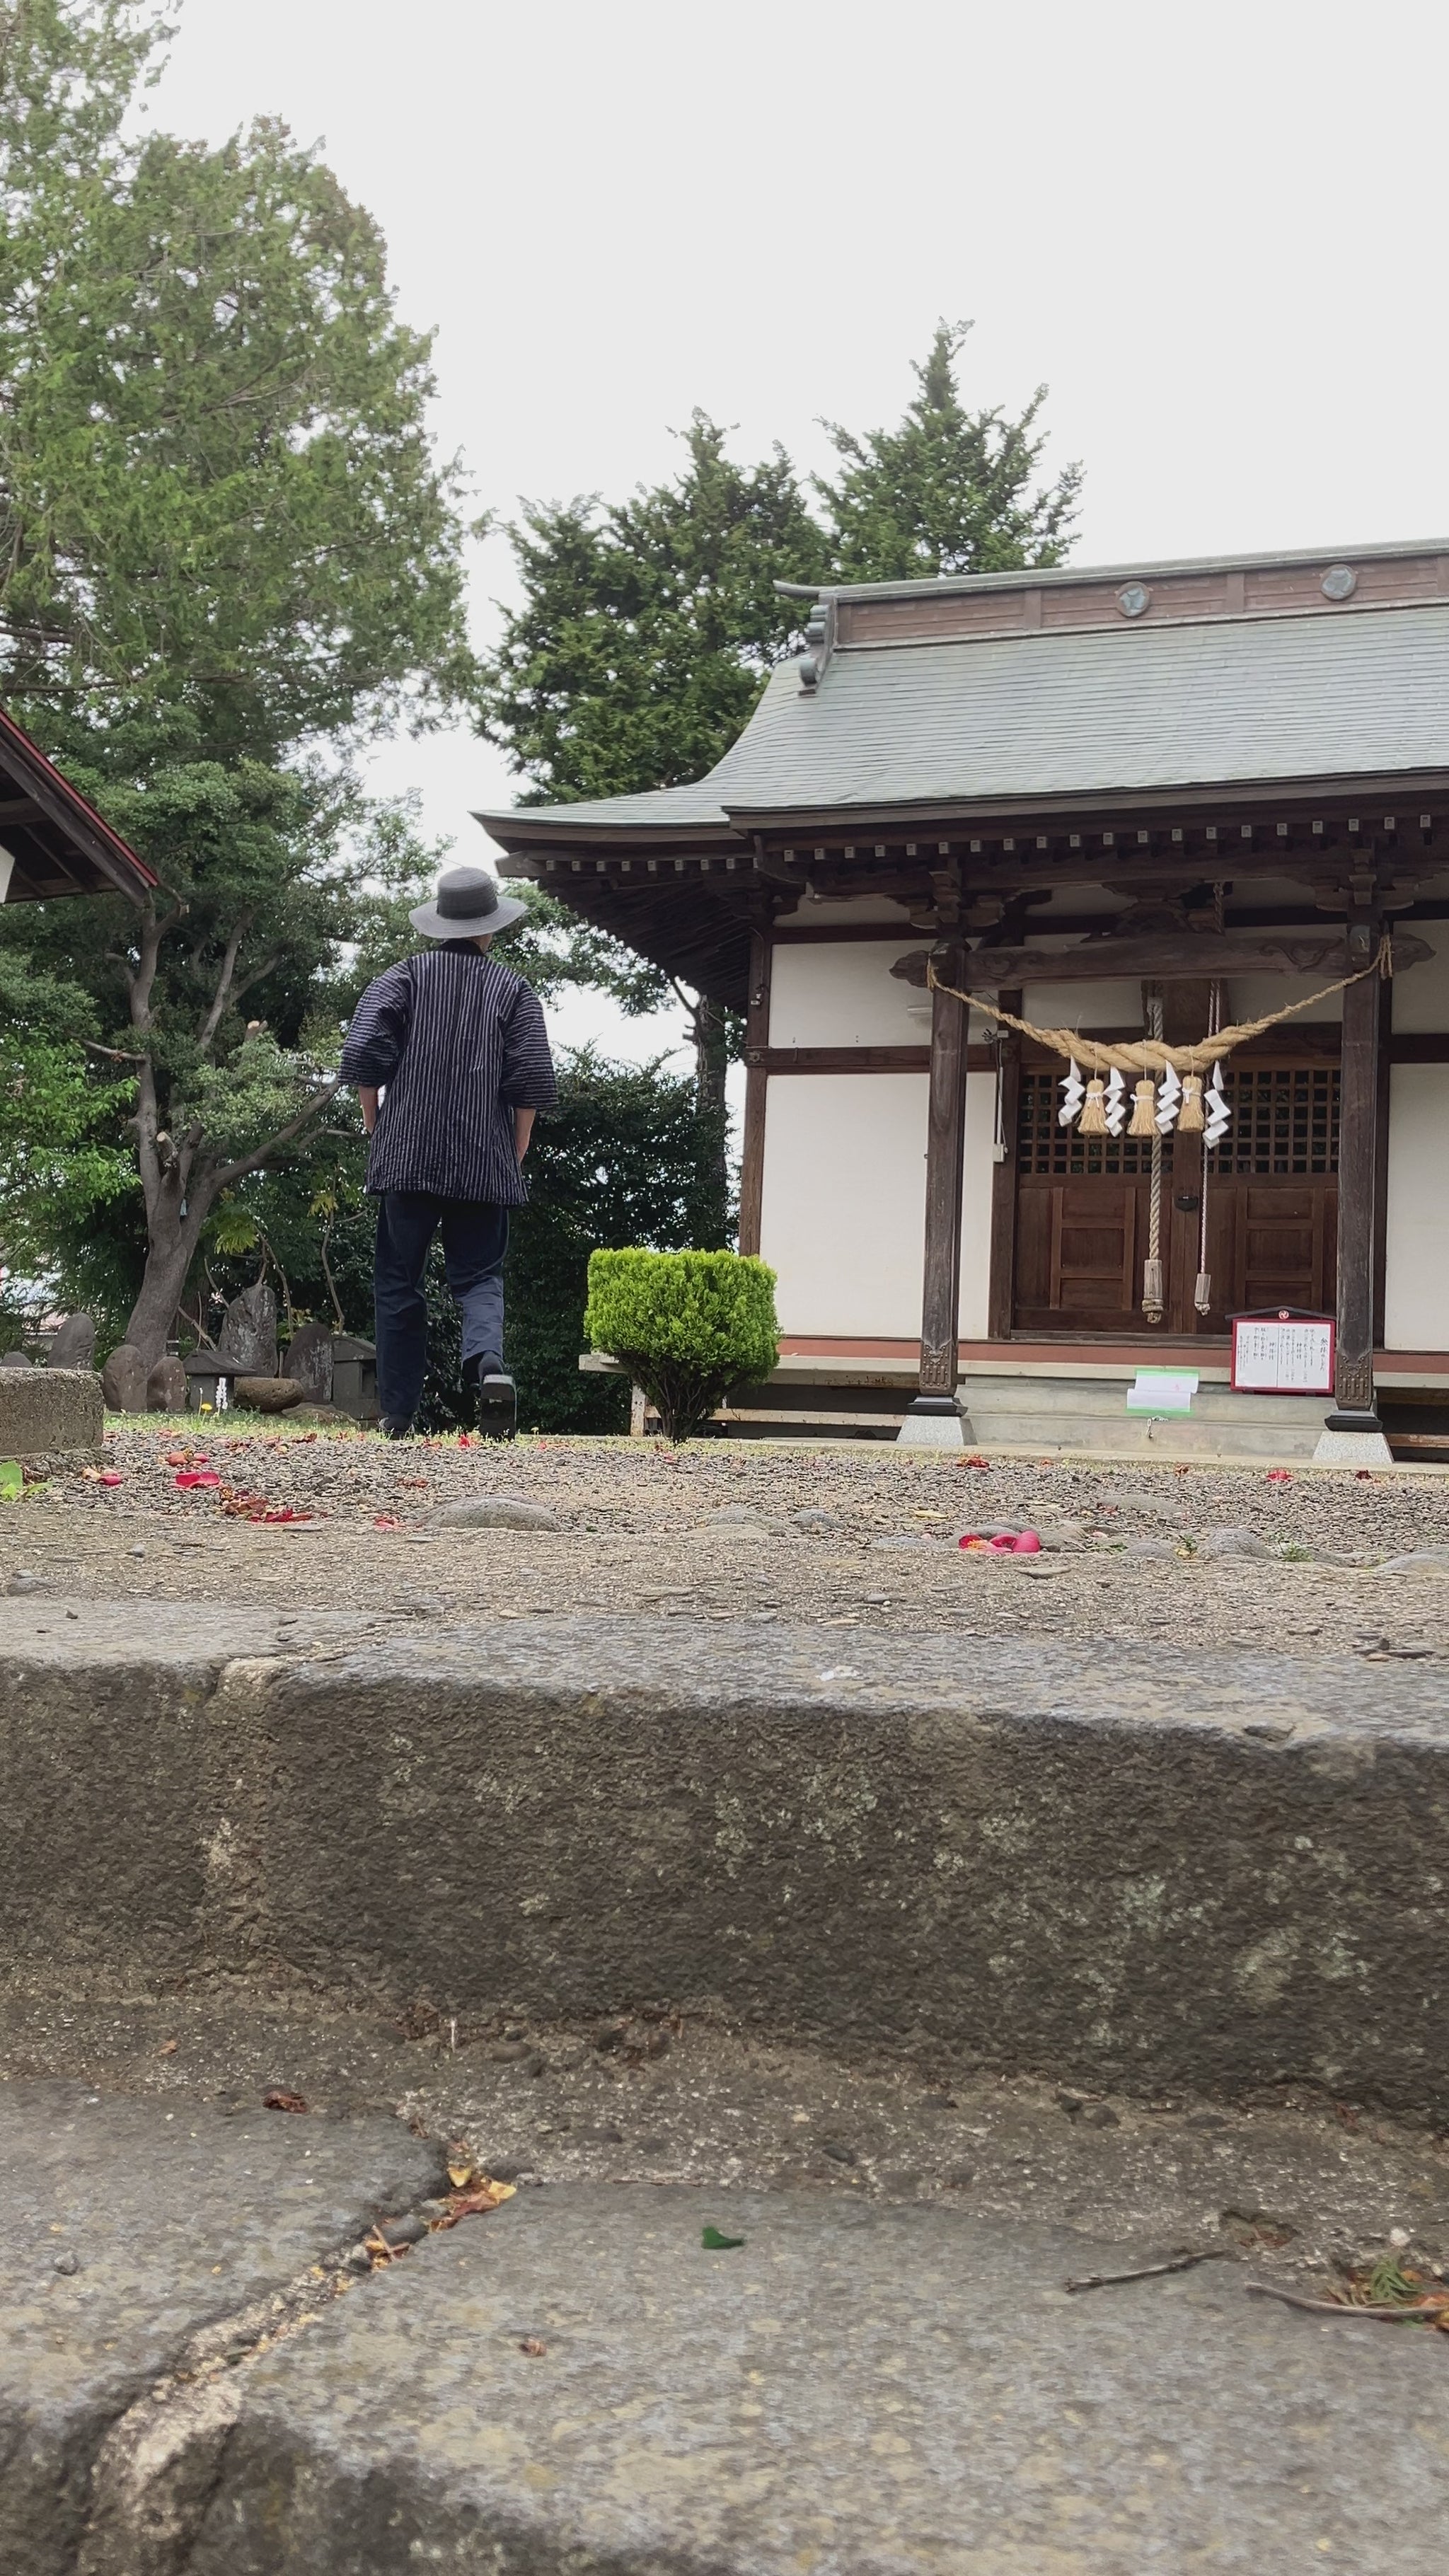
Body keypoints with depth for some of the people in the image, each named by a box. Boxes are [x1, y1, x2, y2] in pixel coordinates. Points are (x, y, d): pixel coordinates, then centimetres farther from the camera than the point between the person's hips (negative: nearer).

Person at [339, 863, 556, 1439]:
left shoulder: (404, 977, 4)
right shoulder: (513, 989, 5)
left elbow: (361, 1056, -6)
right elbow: (533, 1080, -3)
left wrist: (377, 1130, 7)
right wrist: (516, 1153, 9)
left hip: (406, 1158, 0)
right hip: (486, 1165, 0)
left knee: (399, 1283, 8)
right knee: (479, 1276, 8)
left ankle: (398, 1416, 8)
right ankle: (489, 1363, -22)